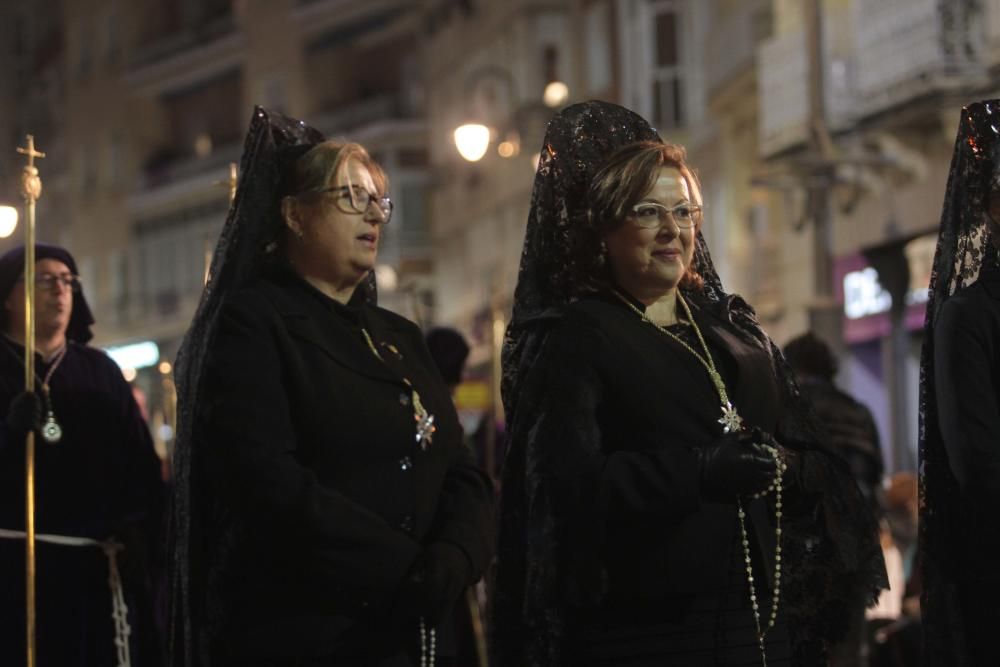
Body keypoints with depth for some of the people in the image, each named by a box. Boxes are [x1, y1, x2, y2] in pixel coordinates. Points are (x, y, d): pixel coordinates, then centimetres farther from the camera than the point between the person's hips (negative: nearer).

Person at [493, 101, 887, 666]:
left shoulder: (733, 326, 16)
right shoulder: (575, 337, -1)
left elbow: (818, 465, 11)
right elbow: (570, 484, -15)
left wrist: (781, 465, -12)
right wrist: (700, 471, -25)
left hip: (762, 620, 5)